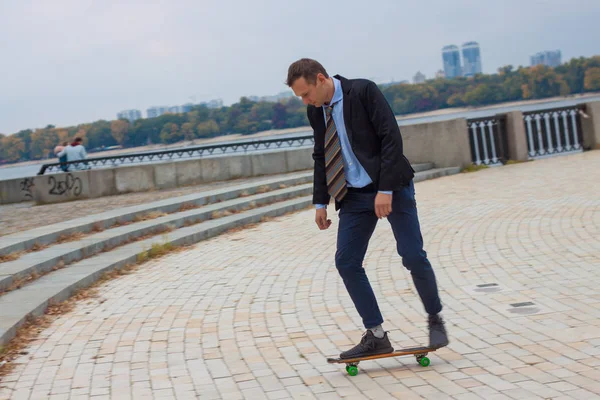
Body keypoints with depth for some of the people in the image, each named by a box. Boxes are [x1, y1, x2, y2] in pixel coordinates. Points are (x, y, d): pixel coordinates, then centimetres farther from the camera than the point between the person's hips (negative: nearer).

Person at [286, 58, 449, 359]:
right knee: (346, 262, -3)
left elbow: (391, 138, -17)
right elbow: (321, 157, 16)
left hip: (391, 187, -6)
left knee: (413, 257, -9)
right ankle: (376, 336, 6)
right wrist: (320, 202, 10)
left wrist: (385, 189, -22)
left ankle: (435, 320, 15)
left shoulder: (363, 91, -13)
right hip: (354, 195, 6)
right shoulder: (316, 111, 5)